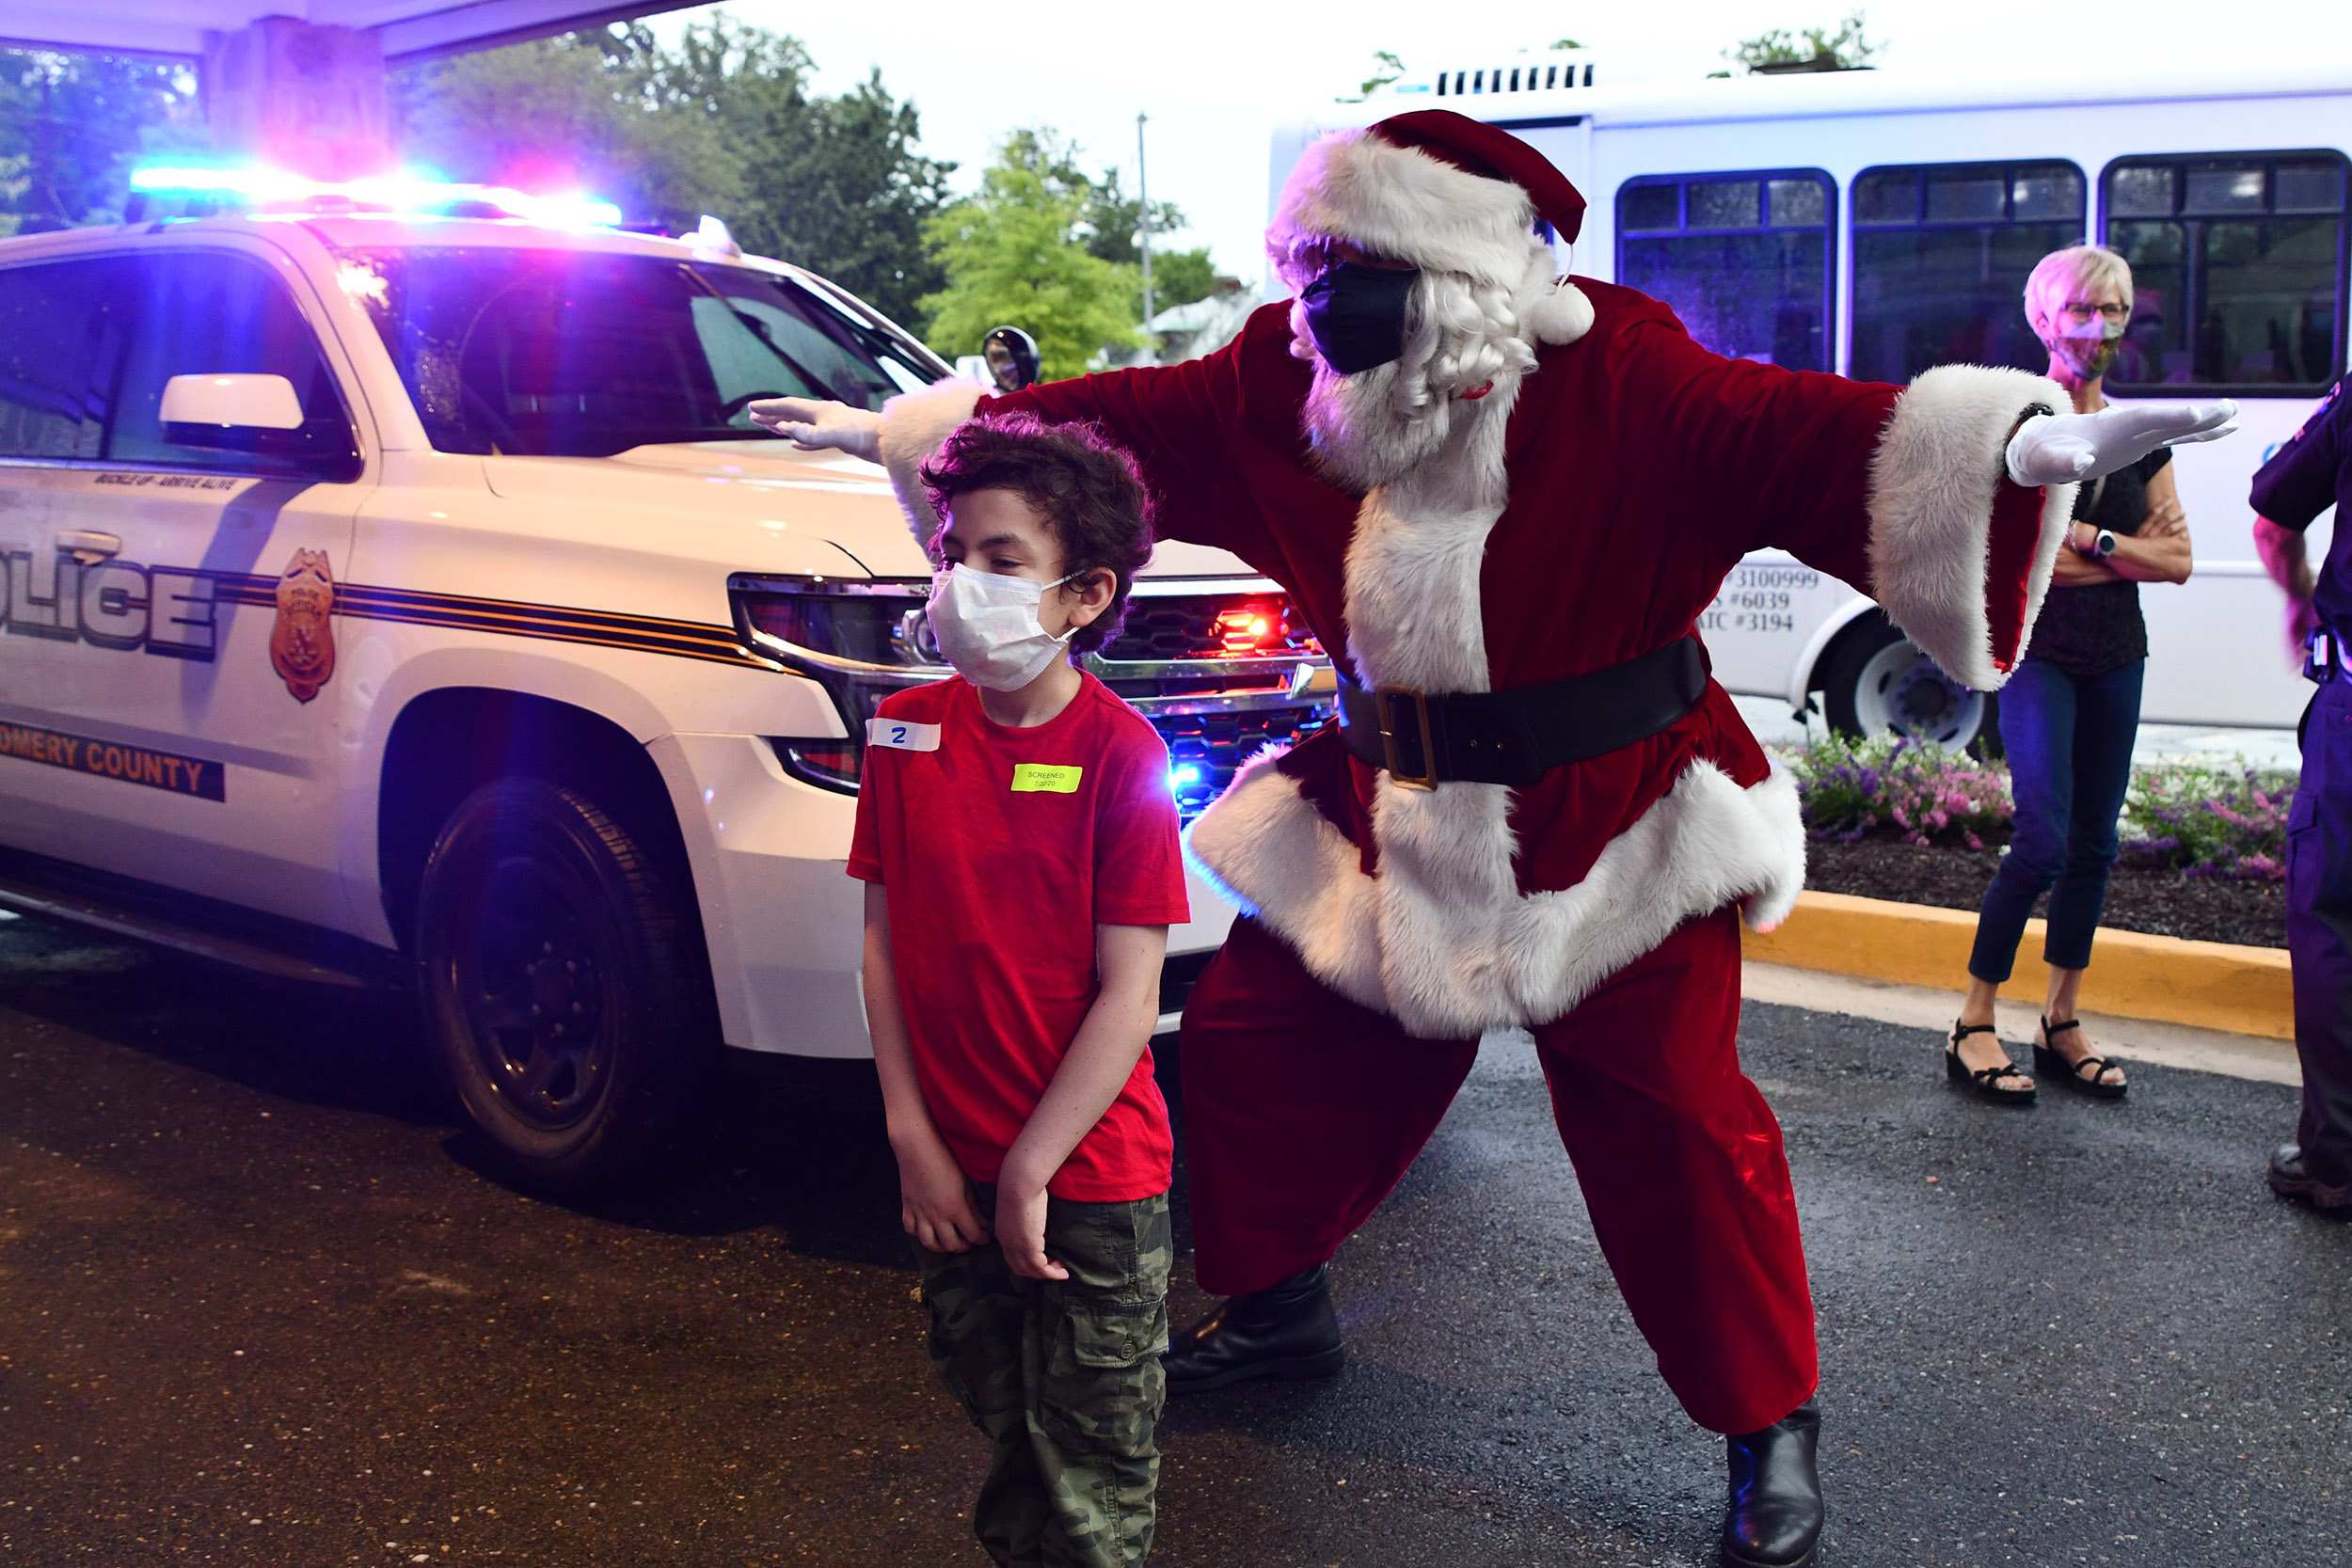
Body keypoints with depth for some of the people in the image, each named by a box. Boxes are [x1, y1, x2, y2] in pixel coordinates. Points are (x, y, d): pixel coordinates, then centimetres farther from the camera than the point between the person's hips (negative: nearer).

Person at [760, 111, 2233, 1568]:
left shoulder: (1616, 381, -19)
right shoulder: (1276, 391, -3)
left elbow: (1783, 433, -30)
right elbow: (1122, 418, 7)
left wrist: (2023, 443, -46)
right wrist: (906, 431, 13)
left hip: (1613, 835, -5)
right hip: (1389, 827, 6)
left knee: (1669, 1121, -4)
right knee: (1252, 1036, 11)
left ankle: (1774, 1426, 18)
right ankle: (1276, 1304, 38)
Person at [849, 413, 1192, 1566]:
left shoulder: (1119, 753, -14)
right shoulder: (904, 731, 0)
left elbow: (1130, 997, -15)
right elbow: (884, 938, 3)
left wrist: (1028, 1174, -14)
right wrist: (914, 1139, -4)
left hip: (1092, 1178, -4)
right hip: (951, 1171, 4)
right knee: (1001, 1426, 20)